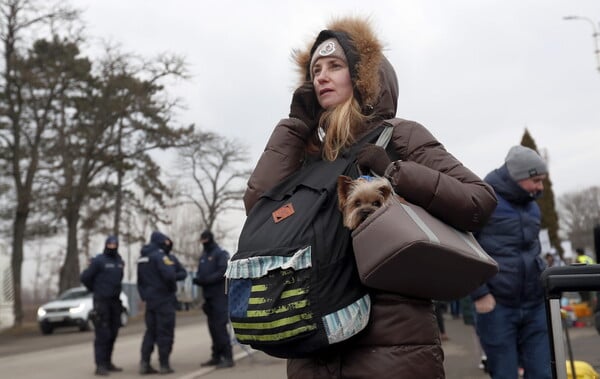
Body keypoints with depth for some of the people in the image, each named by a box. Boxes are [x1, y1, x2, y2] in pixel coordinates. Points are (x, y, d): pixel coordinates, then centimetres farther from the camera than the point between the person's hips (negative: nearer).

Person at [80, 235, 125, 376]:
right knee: (102, 334, -8)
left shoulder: (119, 261, 10)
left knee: (112, 334, 9)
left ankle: (108, 362, 18)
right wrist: (96, 289, 5)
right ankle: (100, 365, -6)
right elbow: (84, 277, -7)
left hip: (115, 301, 6)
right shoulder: (98, 261, -9)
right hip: (101, 301, -6)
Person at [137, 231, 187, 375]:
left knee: (151, 331, 13)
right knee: (165, 332, 0)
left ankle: (144, 363, 8)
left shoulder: (142, 258, 14)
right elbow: (169, 275, -24)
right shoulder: (160, 255, -14)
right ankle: (164, 364, 3)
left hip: (150, 300, 8)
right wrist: (172, 286, -5)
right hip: (164, 299, -8)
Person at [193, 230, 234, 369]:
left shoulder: (221, 253, -4)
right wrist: (197, 279, -5)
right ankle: (216, 356, 16)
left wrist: (206, 280, -20)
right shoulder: (203, 256, 19)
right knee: (212, 326, 8)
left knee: (220, 326, -10)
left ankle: (228, 357, -6)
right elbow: (200, 273, 18)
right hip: (208, 296, 7)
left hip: (219, 295, -7)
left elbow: (223, 272, -15)